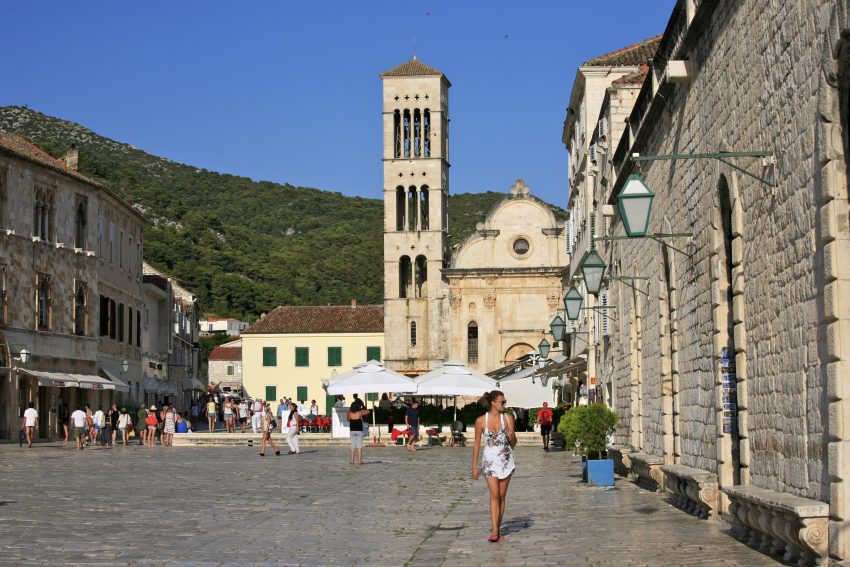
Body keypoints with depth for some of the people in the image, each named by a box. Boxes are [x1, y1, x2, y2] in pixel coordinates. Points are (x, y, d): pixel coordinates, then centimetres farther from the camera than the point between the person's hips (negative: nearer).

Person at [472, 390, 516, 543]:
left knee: (502, 495, 6)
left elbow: (513, 444, 4)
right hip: (490, 460, -2)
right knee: (494, 495, -11)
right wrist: (474, 466, 3)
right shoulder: (481, 421, -5)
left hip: (506, 460, 2)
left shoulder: (508, 418, -1)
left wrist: (511, 437, -18)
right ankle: (495, 531, -15)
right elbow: (477, 444, 3)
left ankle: (498, 529, 16)